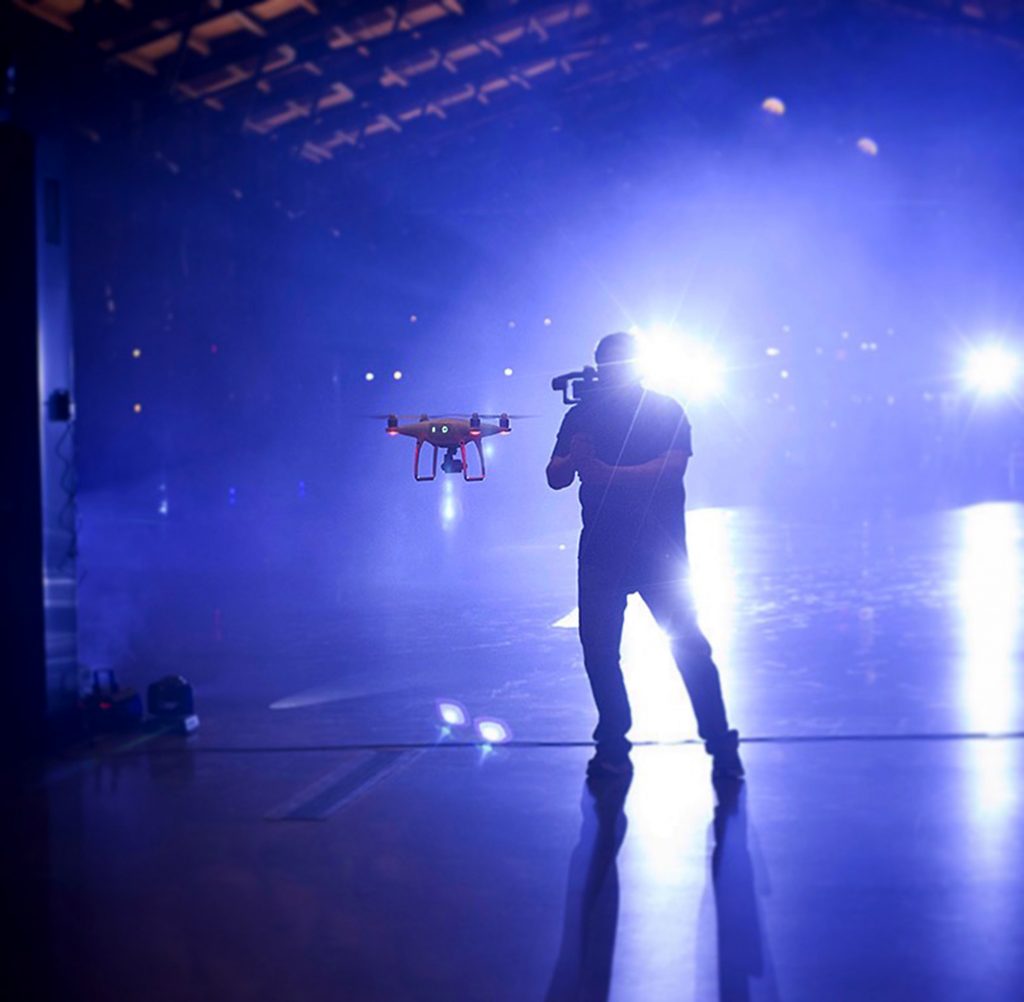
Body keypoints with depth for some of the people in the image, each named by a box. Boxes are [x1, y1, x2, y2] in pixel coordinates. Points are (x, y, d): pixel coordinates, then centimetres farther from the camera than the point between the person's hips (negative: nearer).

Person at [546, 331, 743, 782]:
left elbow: (671, 468, -16)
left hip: (660, 550, -3)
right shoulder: (580, 416, 8)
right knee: (597, 649, 0)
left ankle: (721, 746, 1)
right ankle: (612, 746, 14)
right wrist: (574, 459, -22)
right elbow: (556, 478, 2)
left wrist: (604, 472, -28)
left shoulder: (667, 412, 0)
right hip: (600, 552, 3)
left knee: (689, 645, -7)